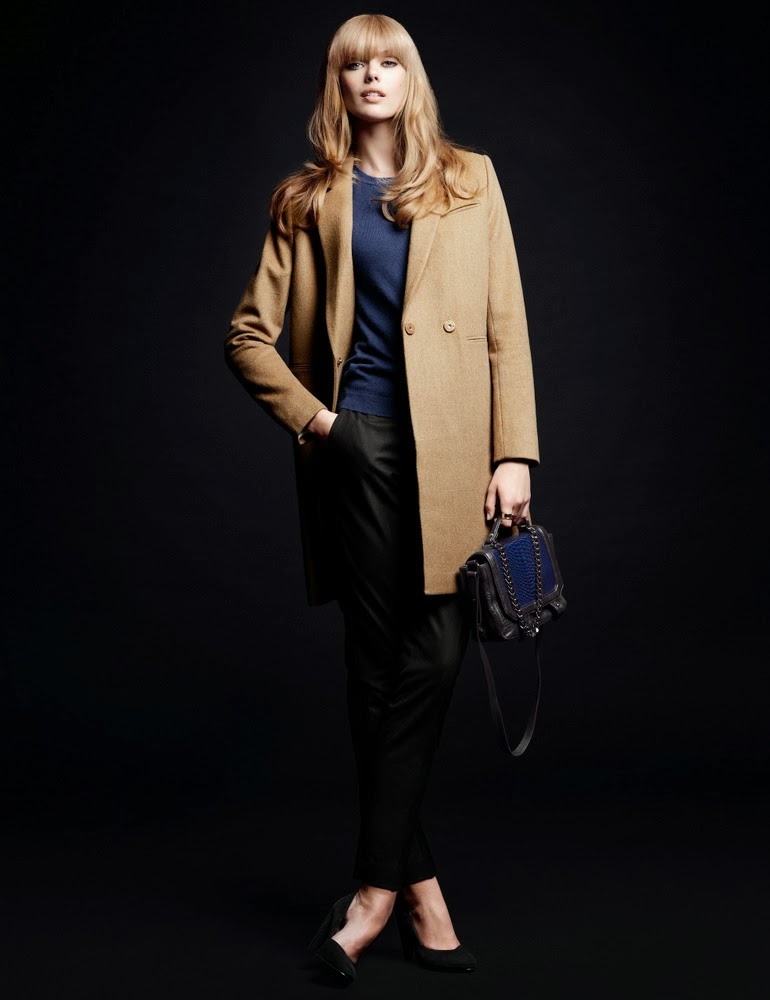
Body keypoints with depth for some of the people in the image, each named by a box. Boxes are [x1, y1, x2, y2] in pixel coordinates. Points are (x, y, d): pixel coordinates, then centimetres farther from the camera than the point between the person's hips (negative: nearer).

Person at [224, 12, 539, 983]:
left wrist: (515, 454, -2)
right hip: (358, 442, 0)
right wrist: (308, 415, 0)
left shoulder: (470, 179, 14)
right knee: (378, 663, 1)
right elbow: (249, 332, 13)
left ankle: (376, 885, 5)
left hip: (452, 445, 0)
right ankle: (419, 887, 11)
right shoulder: (311, 199, 13)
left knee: (433, 656, -7)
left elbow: (506, 324, 6)